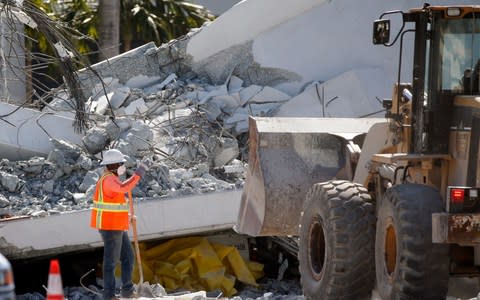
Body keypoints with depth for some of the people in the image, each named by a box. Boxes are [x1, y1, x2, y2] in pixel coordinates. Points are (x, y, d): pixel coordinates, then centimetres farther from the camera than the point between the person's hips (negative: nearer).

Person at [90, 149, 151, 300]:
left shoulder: (111, 178, 15)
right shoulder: (108, 180, -19)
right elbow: (124, 187, -39)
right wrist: (139, 172, -38)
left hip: (118, 227, 10)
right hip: (110, 227, -10)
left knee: (127, 257, 13)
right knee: (111, 260, -4)